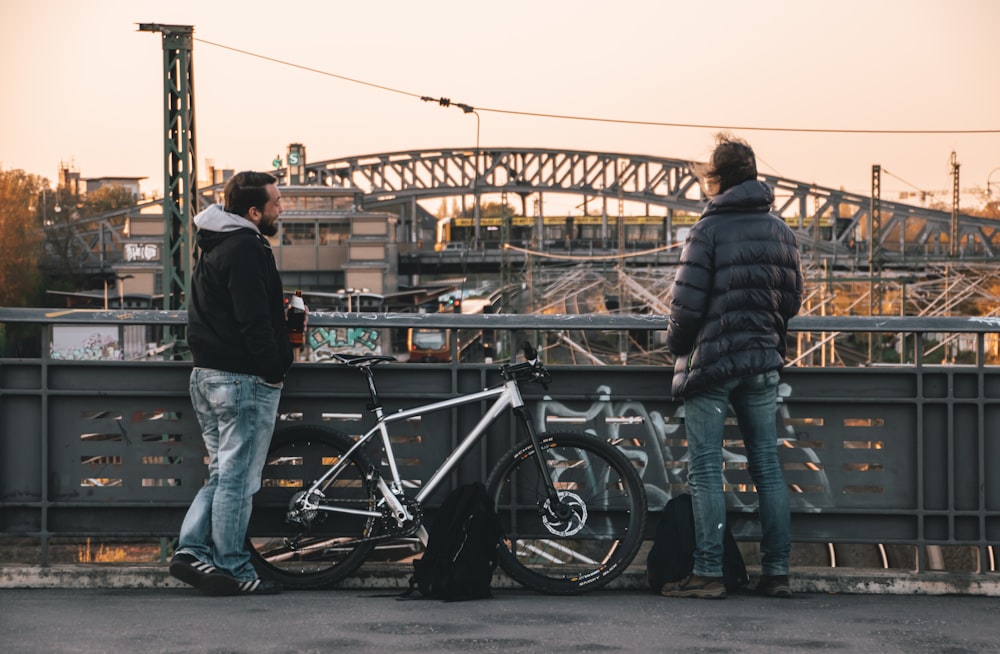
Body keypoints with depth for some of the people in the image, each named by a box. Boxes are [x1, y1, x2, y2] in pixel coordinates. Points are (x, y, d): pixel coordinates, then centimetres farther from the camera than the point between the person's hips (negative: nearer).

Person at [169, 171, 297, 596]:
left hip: (207, 374, 10)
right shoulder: (246, 249, -16)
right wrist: (274, 371, -15)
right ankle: (233, 571, 3)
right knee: (238, 478, -3)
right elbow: (254, 321, -22)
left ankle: (192, 550, 8)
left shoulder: (214, 246, 16)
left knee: (222, 474, 16)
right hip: (244, 379, -9)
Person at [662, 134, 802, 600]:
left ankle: (708, 574, -2)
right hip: (763, 363, 6)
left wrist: (677, 347, 4)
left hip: (710, 361, -6)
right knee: (767, 467, 9)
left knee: (706, 471, -1)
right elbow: (793, 299, 11)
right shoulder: (780, 230, 8)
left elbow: (686, 304, -14)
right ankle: (777, 572, 10)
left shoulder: (708, 230, -11)